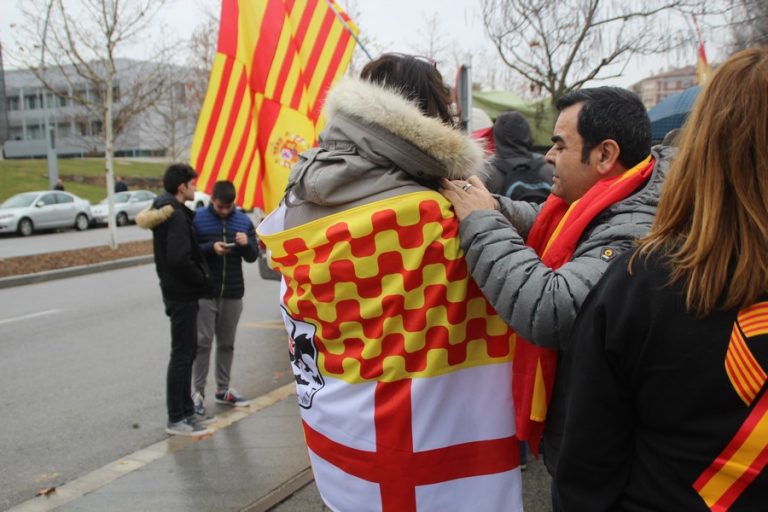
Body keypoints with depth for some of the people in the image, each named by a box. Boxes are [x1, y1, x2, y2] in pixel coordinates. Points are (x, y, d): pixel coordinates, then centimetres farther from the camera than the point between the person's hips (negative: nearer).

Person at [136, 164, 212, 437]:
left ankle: (185, 411, 27)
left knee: (187, 351, 17)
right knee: (182, 354, -3)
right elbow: (179, 259, -27)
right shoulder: (176, 215, -19)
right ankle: (177, 419, 5)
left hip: (178, 291, 10)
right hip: (183, 294, -10)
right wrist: (203, 281, -15)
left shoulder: (164, 211, 13)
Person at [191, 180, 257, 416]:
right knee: (203, 342, 0)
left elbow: (252, 257, 7)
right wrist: (211, 247, -22)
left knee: (226, 343, 11)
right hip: (204, 293, -3)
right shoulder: (197, 218, -4)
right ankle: (198, 392, 8)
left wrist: (247, 244, -14)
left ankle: (223, 389, 23)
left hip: (233, 293, 3)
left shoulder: (244, 221, 5)